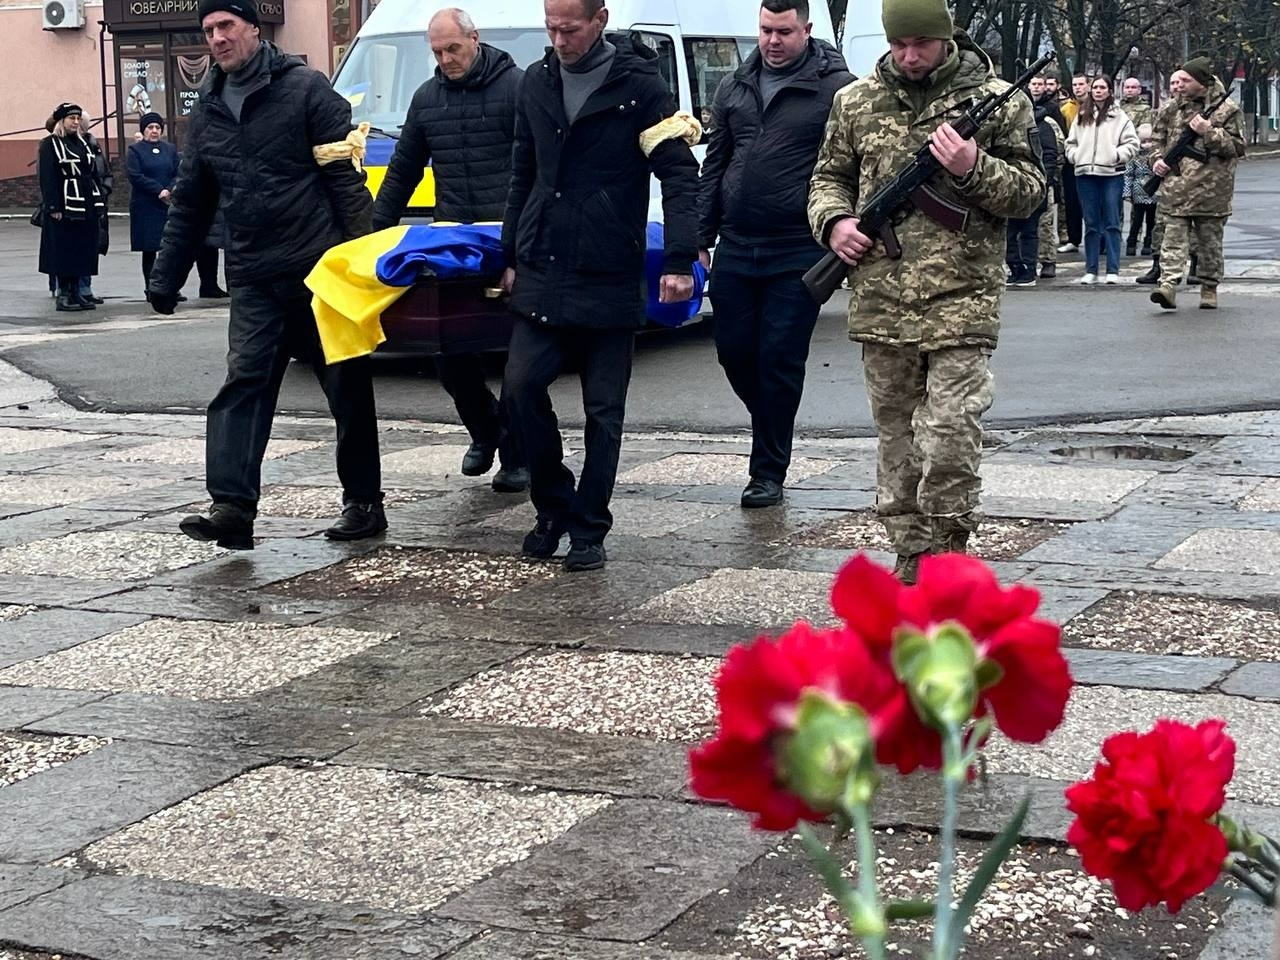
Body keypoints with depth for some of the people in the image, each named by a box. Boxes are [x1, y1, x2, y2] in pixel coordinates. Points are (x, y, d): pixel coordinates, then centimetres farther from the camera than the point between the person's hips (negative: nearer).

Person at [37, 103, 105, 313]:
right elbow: (47, 178, -10)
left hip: (87, 207, 7)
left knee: (83, 252, 7)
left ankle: (76, 292, 15)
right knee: (64, 252, -4)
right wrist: (54, 207, -17)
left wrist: (100, 200, 12)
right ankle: (63, 295, 1)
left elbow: (93, 174, 19)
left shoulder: (82, 143, 17)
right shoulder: (49, 145, -4)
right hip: (64, 208, -7)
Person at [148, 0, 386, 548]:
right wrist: (164, 278, 17)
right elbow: (189, 205, 20)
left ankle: (363, 502, 15)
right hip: (254, 282, 5)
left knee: (348, 389, 4)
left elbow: (346, 176, -8)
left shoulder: (305, 89, -3)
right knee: (243, 385, -8)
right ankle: (231, 505, -13)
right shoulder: (207, 113, 14)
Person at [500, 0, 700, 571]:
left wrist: (679, 261, -18)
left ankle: (588, 530, 13)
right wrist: (511, 256, 17)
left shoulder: (639, 86, -6)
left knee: (603, 411, 2)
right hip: (541, 274, 4)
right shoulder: (537, 83, 10)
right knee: (522, 384, -6)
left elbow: (679, 175, -10)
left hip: (608, 280, -4)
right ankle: (553, 507, 13)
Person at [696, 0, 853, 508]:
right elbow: (714, 165, 15)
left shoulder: (835, 87, -5)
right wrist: (701, 236, 11)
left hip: (797, 254, -5)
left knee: (780, 361, -1)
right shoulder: (735, 87, 11)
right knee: (734, 350, 8)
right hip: (735, 248, 5)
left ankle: (768, 472, 9)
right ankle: (772, 431, 34)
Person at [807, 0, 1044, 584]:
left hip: (961, 302, -4)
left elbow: (1031, 192, 3)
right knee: (897, 441, 10)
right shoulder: (856, 102, 11)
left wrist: (974, 168, -15)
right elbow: (829, 177, 20)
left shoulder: (996, 100, 2)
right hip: (880, 305, 4)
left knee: (950, 441, -11)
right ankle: (913, 562, 20)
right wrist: (834, 222, -1)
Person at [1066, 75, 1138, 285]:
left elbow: (1132, 143, -1)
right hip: (1085, 174, 3)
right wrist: (1076, 156, 0)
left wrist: (1116, 155, -12)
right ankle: (1091, 271, 12)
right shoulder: (1081, 116, 13)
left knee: (1111, 224, -2)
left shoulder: (1119, 116, 2)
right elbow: (1071, 142, 16)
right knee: (1091, 224, 8)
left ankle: (1113, 270, 0)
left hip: (1112, 174, -3)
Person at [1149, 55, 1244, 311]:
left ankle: (1209, 288, 18)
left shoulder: (1227, 109, -1)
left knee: (1210, 241, 8)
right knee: (1174, 236, -9)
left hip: (1210, 189, -2)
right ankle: (1168, 284, -18)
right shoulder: (1172, 108, 10)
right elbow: (1157, 138, 21)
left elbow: (1237, 146, -5)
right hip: (1176, 186, 2)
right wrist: (1157, 159, 1)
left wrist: (1209, 132, -16)